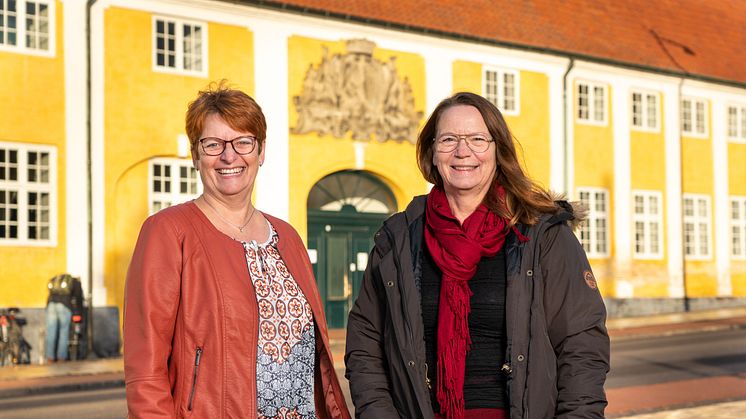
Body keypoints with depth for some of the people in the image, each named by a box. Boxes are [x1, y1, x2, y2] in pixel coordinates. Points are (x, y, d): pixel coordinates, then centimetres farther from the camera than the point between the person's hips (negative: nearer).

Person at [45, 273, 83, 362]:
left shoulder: (55, 279, 34)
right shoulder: (76, 282, 21)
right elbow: (79, 299, 14)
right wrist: (79, 315, 18)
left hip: (51, 303, 4)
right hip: (64, 305, -4)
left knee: (51, 332, 4)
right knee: (64, 331, 3)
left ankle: (50, 357, 3)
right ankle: (61, 356, 2)